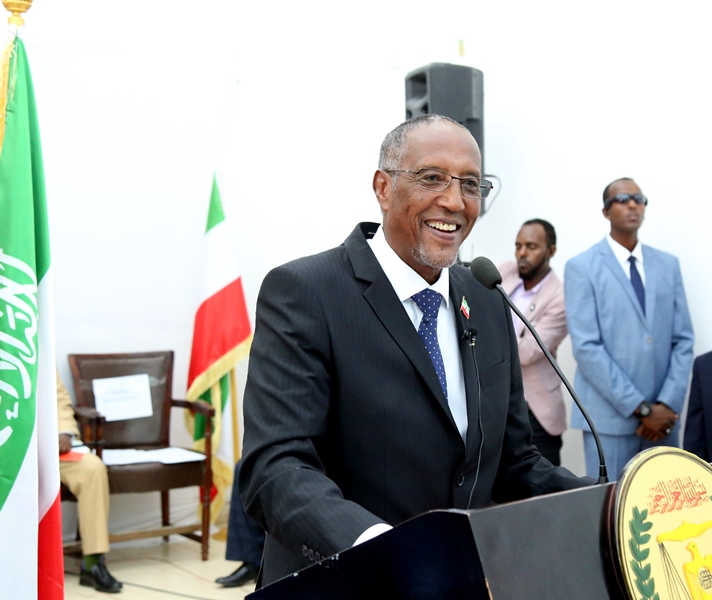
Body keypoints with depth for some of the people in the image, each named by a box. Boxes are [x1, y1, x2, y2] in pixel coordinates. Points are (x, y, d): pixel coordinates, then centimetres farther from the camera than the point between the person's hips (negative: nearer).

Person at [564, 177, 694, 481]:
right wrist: (640, 407, -14)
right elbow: (586, 347, -10)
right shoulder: (582, 267, -2)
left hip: (664, 414, 4)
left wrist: (667, 404, -7)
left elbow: (683, 340, 7)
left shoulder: (668, 264, 12)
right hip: (610, 415, -4)